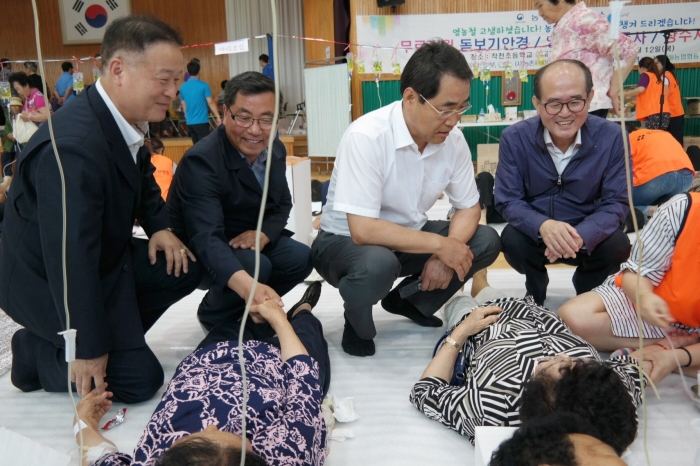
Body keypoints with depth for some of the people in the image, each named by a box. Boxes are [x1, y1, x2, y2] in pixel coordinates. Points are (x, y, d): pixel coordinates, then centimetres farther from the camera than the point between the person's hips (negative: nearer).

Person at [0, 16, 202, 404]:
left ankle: (118, 331, 9)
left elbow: (142, 180, 15)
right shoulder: (72, 146, -35)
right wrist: (89, 350, -25)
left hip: (104, 257, 9)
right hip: (47, 282, -8)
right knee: (140, 378, -8)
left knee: (185, 268, 0)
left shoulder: (125, 121, -7)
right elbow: (71, 261, -33)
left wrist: (160, 226, -4)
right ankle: (35, 352, 8)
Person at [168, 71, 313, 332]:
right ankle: (214, 317, 0)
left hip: (248, 240, 7)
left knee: (300, 258, -12)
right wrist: (247, 286, -60)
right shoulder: (201, 161, -31)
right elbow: (206, 238, -42)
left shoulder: (275, 149, -7)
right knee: (256, 265, -30)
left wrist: (264, 234, -21)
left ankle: (248, 309, 12)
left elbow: (282, 204, 4)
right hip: (200, 254, -6)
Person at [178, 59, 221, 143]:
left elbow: (184, 105, 16)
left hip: (190, 123, 6)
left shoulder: (183, 87, 7)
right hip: (202, 122, -6)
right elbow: (210, 102, -10)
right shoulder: (203, 85, -9)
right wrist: (218, 117, -3)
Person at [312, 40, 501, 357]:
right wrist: (439, 244, -26)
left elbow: (468, 207, 0)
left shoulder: (453, 139, -10)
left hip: (407, 238, 6)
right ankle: (358, 325, -2)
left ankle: (410, 302, 13)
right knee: (378, 264, -38)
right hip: (345, 241, -6)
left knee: (486, 242, -10)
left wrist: (447, 253, -19)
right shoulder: (366, 137, -29)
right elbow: (364, 231, -32)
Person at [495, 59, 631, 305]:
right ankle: (535, 297, 5)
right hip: (536, 233, 0)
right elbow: (507, 200, -14)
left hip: (588, 233, 1)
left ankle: (587, 297, 8)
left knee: (617, 245, -29)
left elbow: (616, 202, -13)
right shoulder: (514, 138, -15)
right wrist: (543, 225, -37)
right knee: (512, 240, -31)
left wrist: (580, 236, -34)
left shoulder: (612, 137, -15)